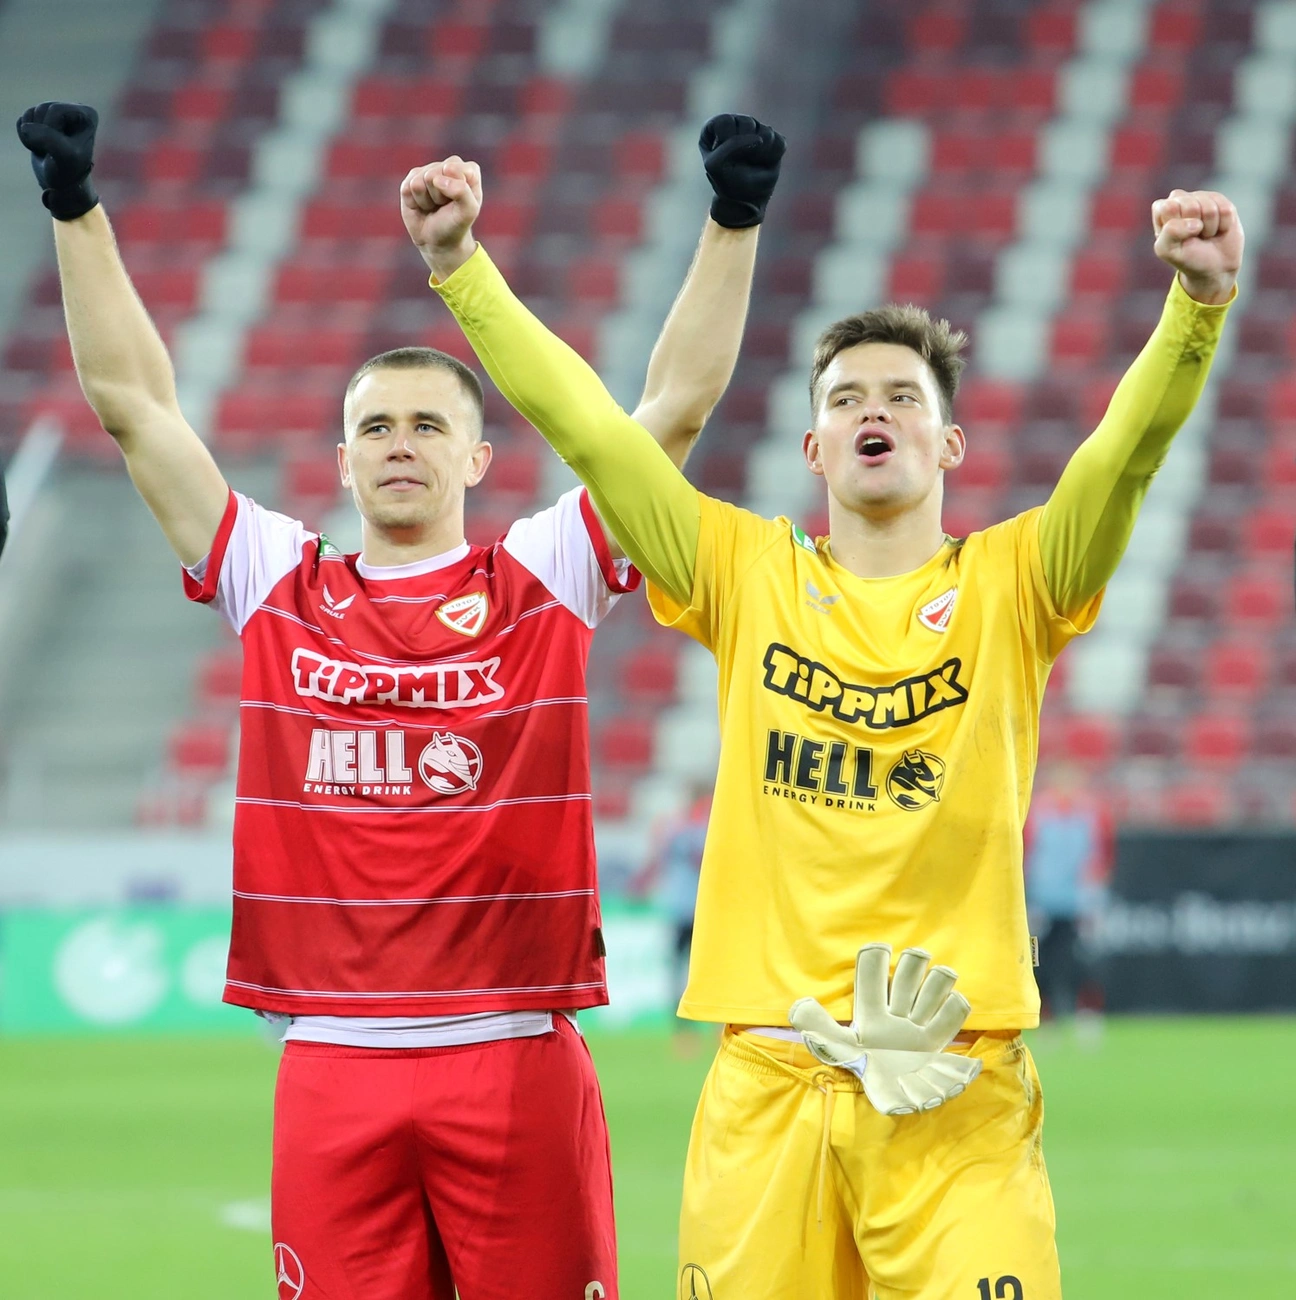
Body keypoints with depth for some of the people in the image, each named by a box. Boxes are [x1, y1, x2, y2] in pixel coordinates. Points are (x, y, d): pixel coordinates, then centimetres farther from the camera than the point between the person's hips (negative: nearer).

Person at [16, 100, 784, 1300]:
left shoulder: (543, 583, 6)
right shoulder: (279, 589, 10)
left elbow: (677, 402, 3)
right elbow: (133, 401, 10)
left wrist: (732, 223, -4)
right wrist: (78, 211, 6)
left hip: (516, 1063, -1)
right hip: (333, 1065, 1)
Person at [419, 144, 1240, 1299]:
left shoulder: (1007, 587, 6)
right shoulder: (748, 577, 10)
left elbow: (1131, 444, -9)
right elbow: (583, 422, 6)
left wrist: (1199, 303, -26)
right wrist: (462, 263, 0)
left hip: (956, 1085, -1)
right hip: (767, 1078, 2)